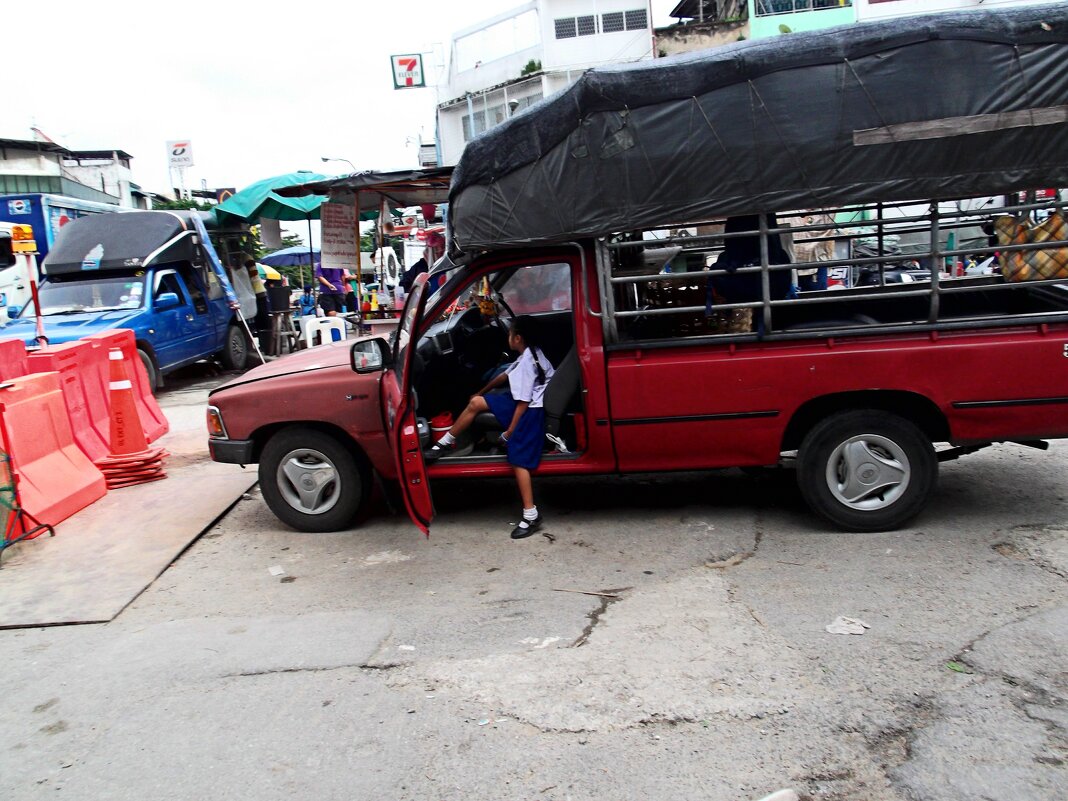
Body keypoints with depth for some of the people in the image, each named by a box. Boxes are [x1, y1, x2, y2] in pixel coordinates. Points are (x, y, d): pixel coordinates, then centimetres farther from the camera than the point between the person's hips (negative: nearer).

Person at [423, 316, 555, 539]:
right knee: (476, 402, 7)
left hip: (531, 411, -10)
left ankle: (531, 516, -9)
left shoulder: (526, 364, -22)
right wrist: (482, 391, 35)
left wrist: (510, 431, -15)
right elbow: (506, 375, 24)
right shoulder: (530, 353, 10)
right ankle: (444, 444, 19)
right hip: (527, 403, 10)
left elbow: (523, 402, -22)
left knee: (518, 460, -13)